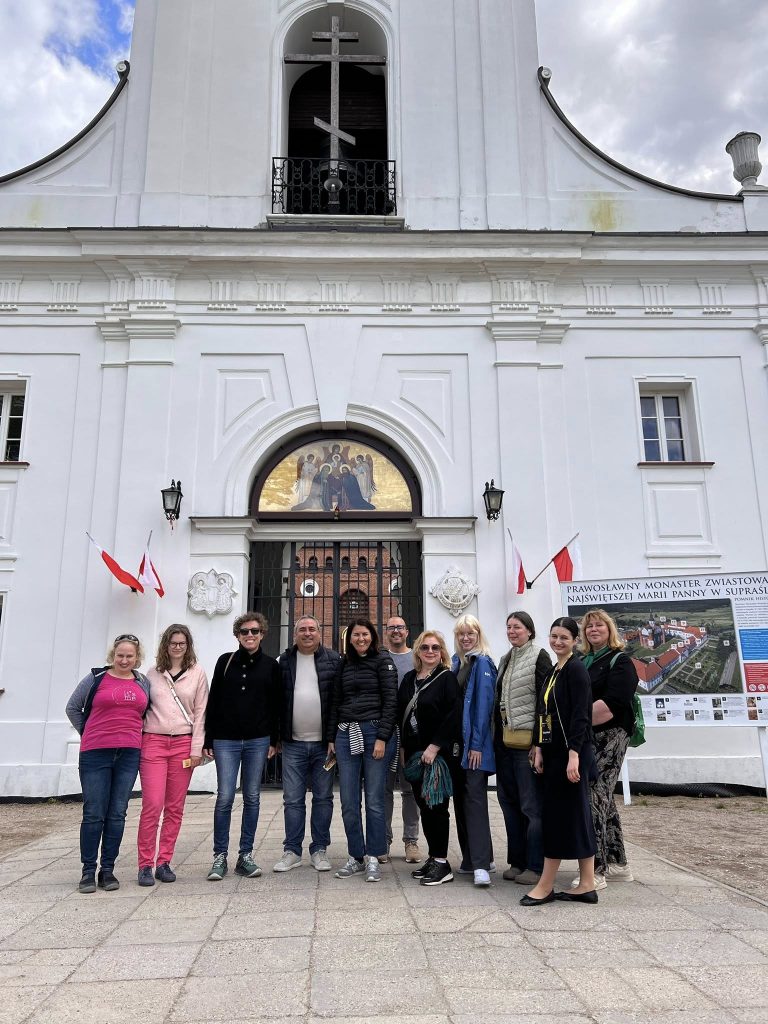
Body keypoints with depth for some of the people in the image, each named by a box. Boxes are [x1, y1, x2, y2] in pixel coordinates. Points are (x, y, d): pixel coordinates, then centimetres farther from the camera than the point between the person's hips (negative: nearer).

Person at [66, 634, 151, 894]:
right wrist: (89, 734, 7)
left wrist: (133, 734, 10)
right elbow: (72, 708, 11)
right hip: (95, 754, -2)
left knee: (117, 814, 6)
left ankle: (108, 869, 16)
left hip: (129, 755, 2)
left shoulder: (143, 683, 10)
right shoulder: (95, 678, 2)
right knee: (93, 814, 1)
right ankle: (88, 871, 12)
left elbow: (148, 713, 21)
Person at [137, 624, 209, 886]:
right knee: (152, 805, -6)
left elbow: (200, 712, 4)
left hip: (183, 743, 0)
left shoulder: (197, 672, 5)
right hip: (153, 742, 0)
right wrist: (137, 742, 2)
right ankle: (145, 864, 5)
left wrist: (196, 748, -1)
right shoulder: (153, 673, 8)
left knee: (175, 808, 5)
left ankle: (164, 862, 16)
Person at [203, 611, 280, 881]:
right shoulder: (226, 661, 3)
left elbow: (275, 705, 6)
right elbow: (213, 701, 3)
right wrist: (208, 739, 0)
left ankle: (245, 855, 17)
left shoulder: (270, 665, 4)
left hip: (258, 741, 1)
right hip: (226, 740, -1)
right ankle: (220, 856, 10)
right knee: (225, 797, -3)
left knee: (252, 798, 7)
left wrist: (274, 740, 2)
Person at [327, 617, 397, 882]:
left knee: (374, 801, 1)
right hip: (346, 734, 4)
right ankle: (355, 857, 18)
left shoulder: (382, 661, 0)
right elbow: (336, 702, 16)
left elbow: (391, 701, -6)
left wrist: (382, 737, -13)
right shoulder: (344, 664, 14)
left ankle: (373, 859, 12)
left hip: (374, 733, -4)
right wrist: (332, 737, 10)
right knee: (349, 802, 5)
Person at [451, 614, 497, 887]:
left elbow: (483, 704, -14)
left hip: (475, 741, -7)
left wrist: (477, 744, -18)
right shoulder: (457, 662, 13)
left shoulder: (483, 663, -8)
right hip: (456, 738, 8)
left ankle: (481, 864, -7)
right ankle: (471, 858, 21)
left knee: (474, 797, -9)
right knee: (460, 797, 11)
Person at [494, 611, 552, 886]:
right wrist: (496, 735, 14)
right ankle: (517, 861, 24)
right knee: (509, 799, 13)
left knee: (532, 804, -1)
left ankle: (536, 866, 9)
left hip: (527, 739, -8)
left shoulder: (539, 657, -6)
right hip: (505, 739, 8)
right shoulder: (506, 660, 17)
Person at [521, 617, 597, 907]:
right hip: (554, 752, 9)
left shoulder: (576, 669, -11)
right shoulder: (553, 672, 15)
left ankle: (545, 886, 6)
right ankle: (587, 885, 18)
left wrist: (574, 755, -22)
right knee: (575, 815, 11)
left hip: (571, 752, -9)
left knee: (561, 815, -2)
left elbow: (580, 715, -18)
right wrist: (539, 749, 10)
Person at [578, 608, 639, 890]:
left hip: (609, 737, -7)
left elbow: (610, 705, -18)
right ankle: (618, 863, 24)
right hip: (586, 738, 7)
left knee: (594, 797, -11)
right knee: (603, 798, 13)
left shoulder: (620, 662, -5)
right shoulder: (583, 662, 16)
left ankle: (596, 870, -6)